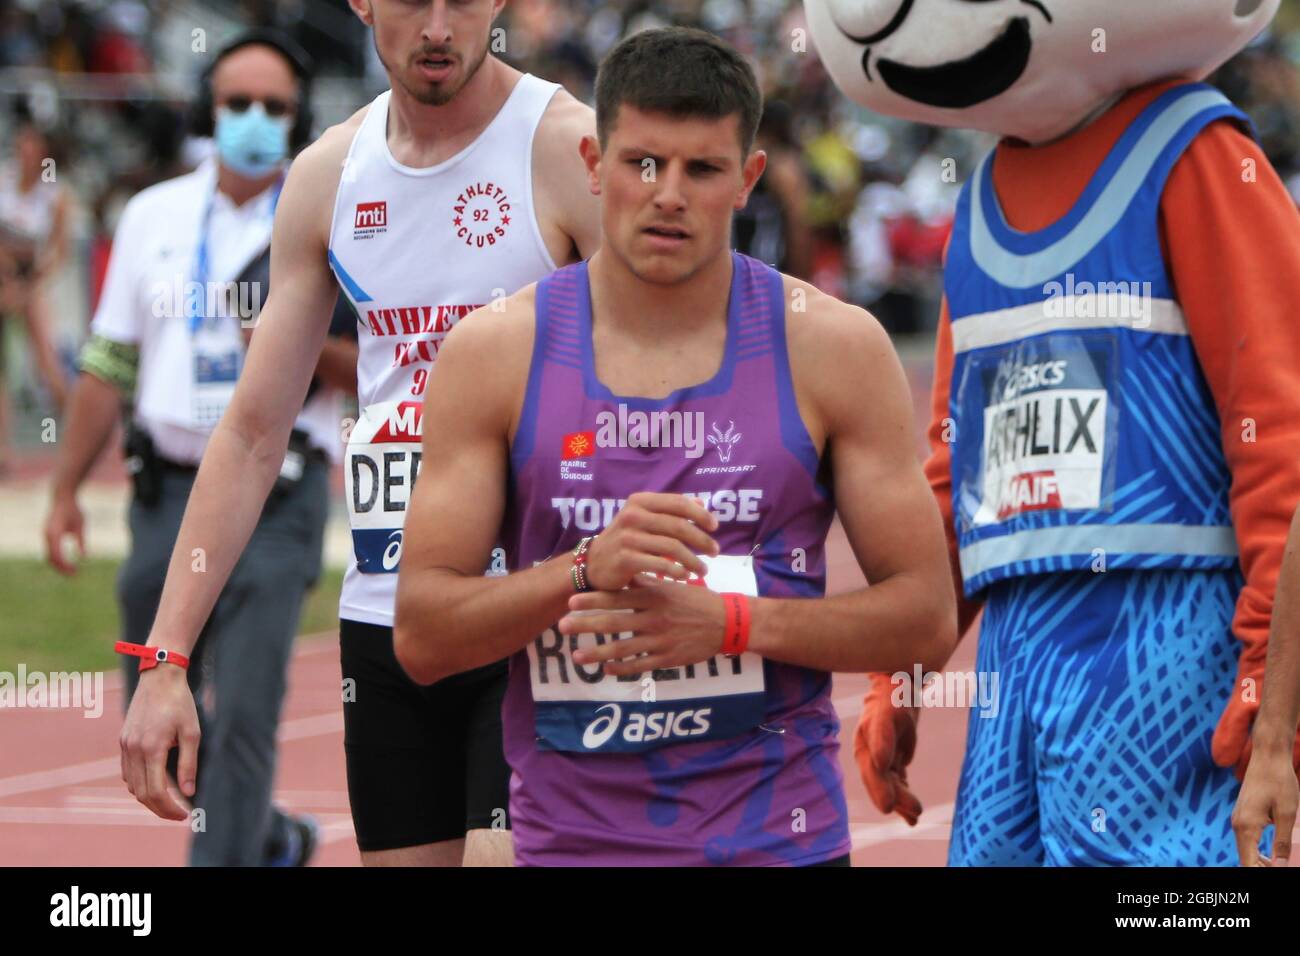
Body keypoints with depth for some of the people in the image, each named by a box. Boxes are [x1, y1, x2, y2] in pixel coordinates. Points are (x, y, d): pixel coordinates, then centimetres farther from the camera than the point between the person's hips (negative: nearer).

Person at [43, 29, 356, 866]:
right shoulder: (155, 216, 12)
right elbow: (108, 365, 15)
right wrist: (66, 493, 12)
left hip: (275, 497, -4)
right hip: (169, 490, 4)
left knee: (244, 716, -13)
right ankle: (274, 841, 33)